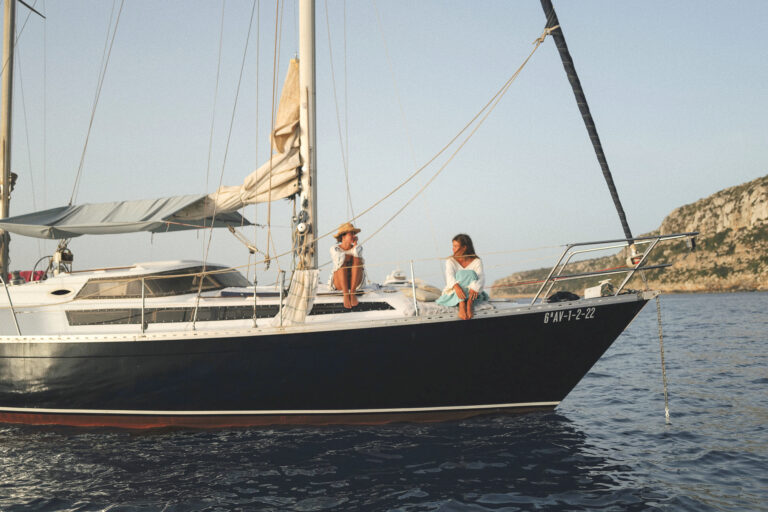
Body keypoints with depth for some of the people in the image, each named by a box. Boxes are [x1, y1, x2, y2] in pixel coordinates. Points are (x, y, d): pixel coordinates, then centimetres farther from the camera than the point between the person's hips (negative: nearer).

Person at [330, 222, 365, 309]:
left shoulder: (358, 247, 3)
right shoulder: (334, 249, -3)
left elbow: (357, 253, -22)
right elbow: (339, 257, -26)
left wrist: (355, 243, -6)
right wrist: (352, 253, -12)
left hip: (355, 282, 2)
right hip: (339, 283, -2)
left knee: (357, 259, -24)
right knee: (343, 260, -28)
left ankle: (352, 292, -30)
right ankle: (346, 295, -38)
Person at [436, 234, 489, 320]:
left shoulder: (477, 261, 2)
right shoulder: (450, 261, 4)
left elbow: (481, 278, -15)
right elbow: (449, 275, -17)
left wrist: (475, 287, -39)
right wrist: (456, 286, -40)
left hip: (471, 296, 0)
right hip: (453, 294, 0)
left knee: (471, 273, -26)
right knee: (461, 274, -27)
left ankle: (469, 305, -44)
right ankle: (461, 306, -49)